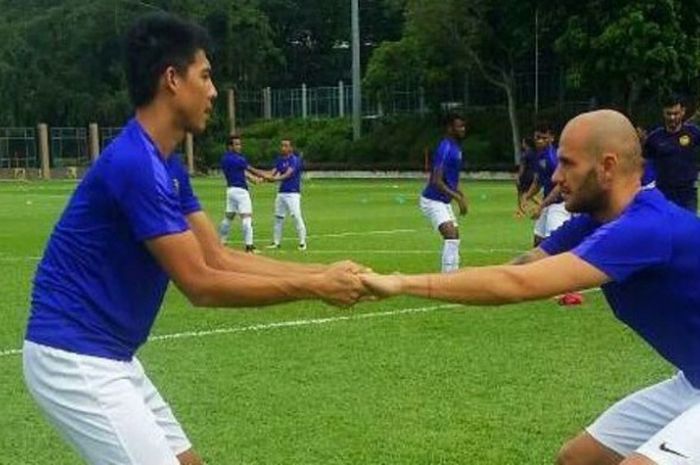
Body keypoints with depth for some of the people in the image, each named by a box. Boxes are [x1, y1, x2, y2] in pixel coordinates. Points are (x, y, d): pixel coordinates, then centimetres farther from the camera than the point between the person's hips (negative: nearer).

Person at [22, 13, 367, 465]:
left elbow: (219, 257, 7)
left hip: (109, 356, 10)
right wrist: (312, 288, -16)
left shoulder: (167, 167, 9)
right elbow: (201, 284, -22)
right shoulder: (136, 163, -22)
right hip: (74, 358, -10)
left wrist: (322, 273, 0)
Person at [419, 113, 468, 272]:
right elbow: (436, 181, -25)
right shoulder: (445, 149, -20)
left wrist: (461, 196, 10)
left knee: (455, 237, 14)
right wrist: (458, 197, -27)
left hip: (444, 201, 10)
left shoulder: (456, 147, 10)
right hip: (433, 200, -10)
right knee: (451, 235, -22)